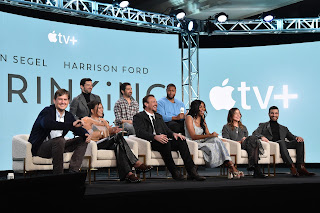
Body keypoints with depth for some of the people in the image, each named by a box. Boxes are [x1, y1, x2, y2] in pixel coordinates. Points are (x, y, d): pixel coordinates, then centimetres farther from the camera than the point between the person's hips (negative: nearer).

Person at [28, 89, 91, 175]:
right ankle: (58, 175, -26)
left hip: (56, 146, 8)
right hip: (39, 147, -8)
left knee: (82, 140, 1)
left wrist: (86, 134, -16)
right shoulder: (47, 111, -15)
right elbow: (47, 124, -37)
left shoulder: (68, 116, 7)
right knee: (59, 140, -36)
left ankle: (73, 171, -13)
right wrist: (71, 125, -44)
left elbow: (78, 129, 11)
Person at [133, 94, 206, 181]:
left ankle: (192, 171, -28)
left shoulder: (159, 116, 31)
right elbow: (139, 132, -11)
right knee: (165, 142, -36)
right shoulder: (138, 117, 7)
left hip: (162, 141, 6)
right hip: (151, 143, -6)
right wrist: (155, 137, -27)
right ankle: (174, 172, -30)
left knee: (181, 140, -20)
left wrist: (173, 134, -3)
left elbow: (166, 130, 23)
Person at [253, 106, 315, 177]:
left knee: (300, 142, -20)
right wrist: (262, 137, -18)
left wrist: (298, 137, -3)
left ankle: (301, 167, -32)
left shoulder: (283, 128, 34)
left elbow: (292, 137, 22)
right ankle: (292, 167, -47)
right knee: (281, 142, -37)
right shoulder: (263, 125, 24)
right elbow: (255, 133, 6)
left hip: (283, 144, 4)